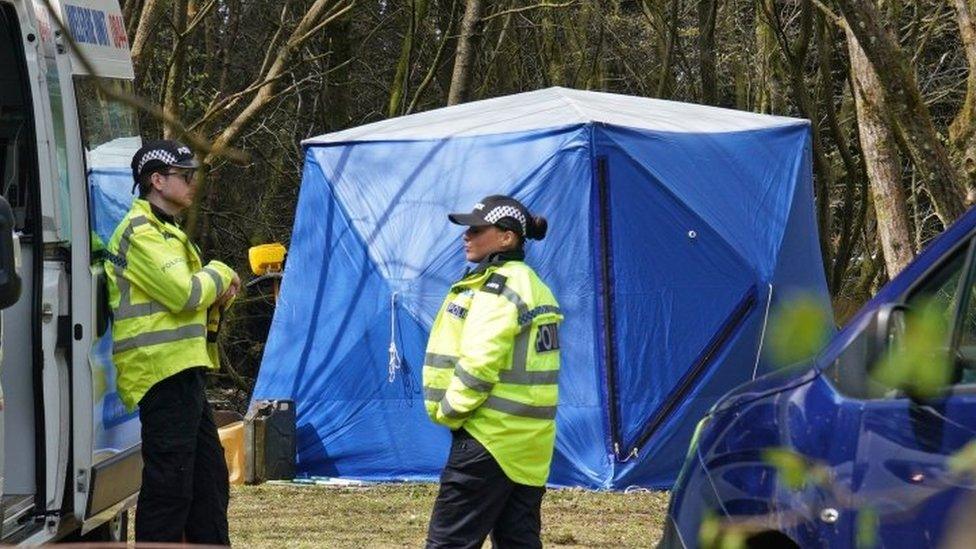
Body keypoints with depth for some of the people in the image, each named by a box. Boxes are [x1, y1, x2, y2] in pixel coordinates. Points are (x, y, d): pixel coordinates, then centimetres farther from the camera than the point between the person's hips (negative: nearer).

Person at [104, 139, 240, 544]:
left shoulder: (165, 232, 22)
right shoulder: (140, 233, -11)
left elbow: (188, 295, 27)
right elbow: (184, 293, -21)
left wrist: (219, 291, 4)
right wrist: (220, 274, -2)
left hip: (184, 370, 11)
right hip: (163, 372, -11)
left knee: (209, 479, 14)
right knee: (169, 483, -12)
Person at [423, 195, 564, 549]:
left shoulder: (496, 288, -13)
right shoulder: (533, 286, 18)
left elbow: (479, 362, -21)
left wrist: (449, 411, -8)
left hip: (490, 437, -10)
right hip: (528, 442, 10)